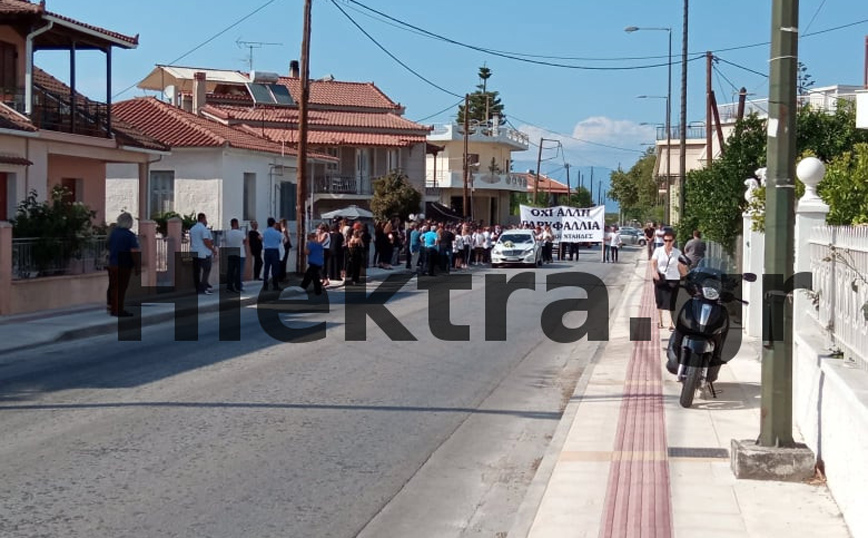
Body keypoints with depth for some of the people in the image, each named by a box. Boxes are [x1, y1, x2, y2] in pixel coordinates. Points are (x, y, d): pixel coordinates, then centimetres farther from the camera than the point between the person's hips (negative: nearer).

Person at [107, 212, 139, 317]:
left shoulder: (113, 233, 6)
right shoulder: (130, 235, -14)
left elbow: (109, 249, 15)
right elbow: (134, 252, -19)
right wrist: (137, 267, -11)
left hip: (112, 265, 6)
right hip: (124, 266, -6)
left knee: (113, 287, 14)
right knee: (121, 288, 1)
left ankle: (113, 308, 20)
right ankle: (119, 311, 4)